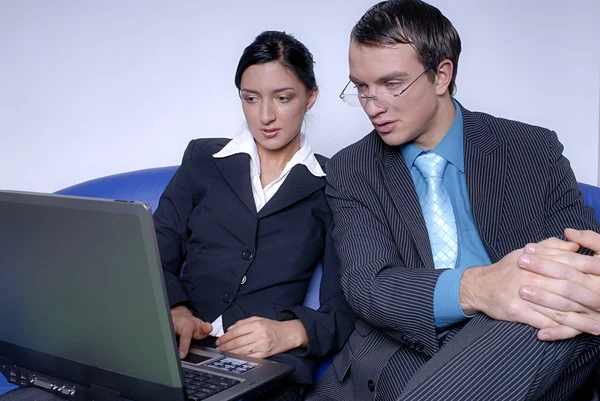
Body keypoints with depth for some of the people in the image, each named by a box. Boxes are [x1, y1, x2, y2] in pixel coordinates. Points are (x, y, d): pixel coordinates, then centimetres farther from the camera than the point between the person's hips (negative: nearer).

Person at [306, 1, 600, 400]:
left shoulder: (536, 150, 4)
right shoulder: (350, 171, 3)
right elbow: (365, 283, -10)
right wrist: (474, 288, -31)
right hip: (399, 361, 1)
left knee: (545, 302, -33)